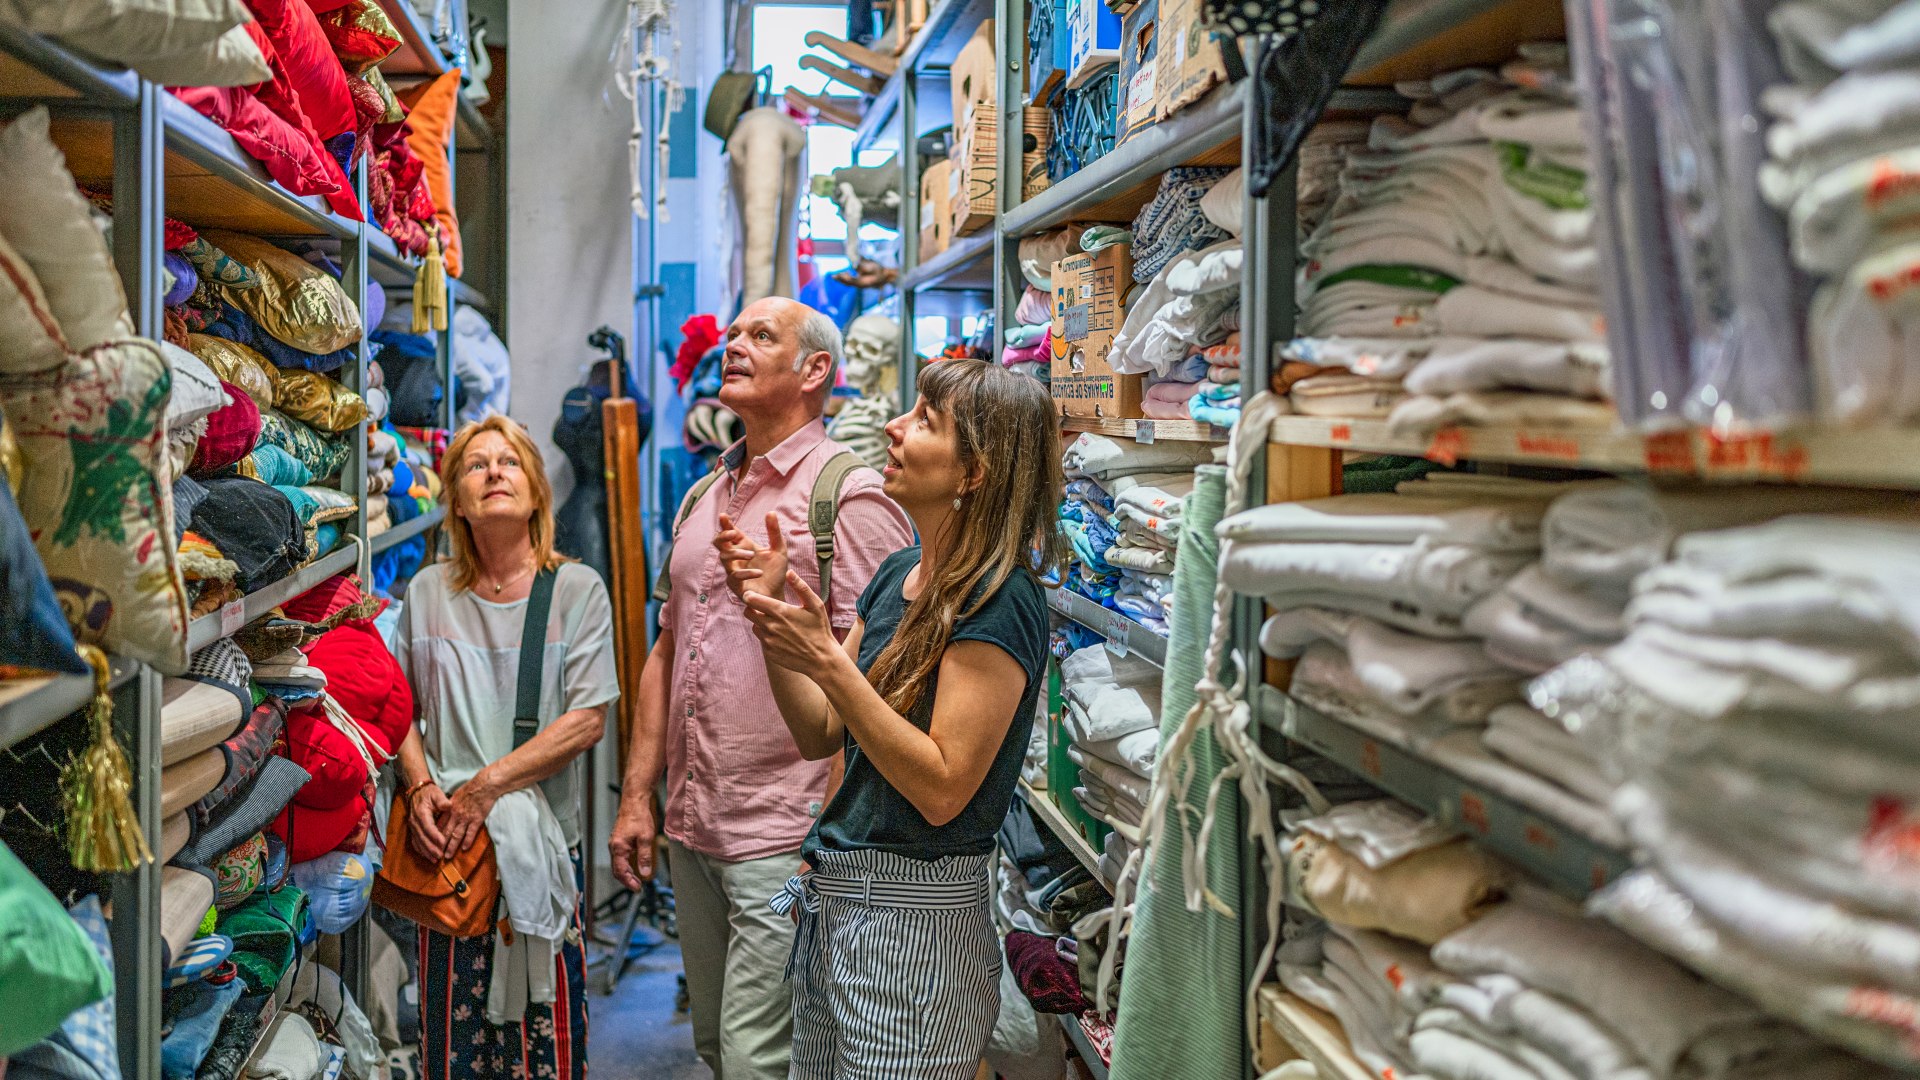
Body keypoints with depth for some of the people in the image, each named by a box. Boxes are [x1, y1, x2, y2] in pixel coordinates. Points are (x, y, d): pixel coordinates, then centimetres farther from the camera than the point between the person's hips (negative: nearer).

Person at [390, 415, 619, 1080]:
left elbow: (586, 721, -9)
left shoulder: (577, 589, -2)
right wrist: (420, 787, -7)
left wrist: (486, 787, -14)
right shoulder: (428, 591, 6)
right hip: (447, 844, 2)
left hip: (541, 843, -2)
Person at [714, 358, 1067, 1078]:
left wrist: (825, 660, -24)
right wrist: (769, 613, -3)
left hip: (915, 916, -8)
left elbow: (942, 789, -23)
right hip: (830, 897, 8)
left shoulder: (999, 601, -18)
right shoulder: (898, 574, 7)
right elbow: (819, 735, 9)